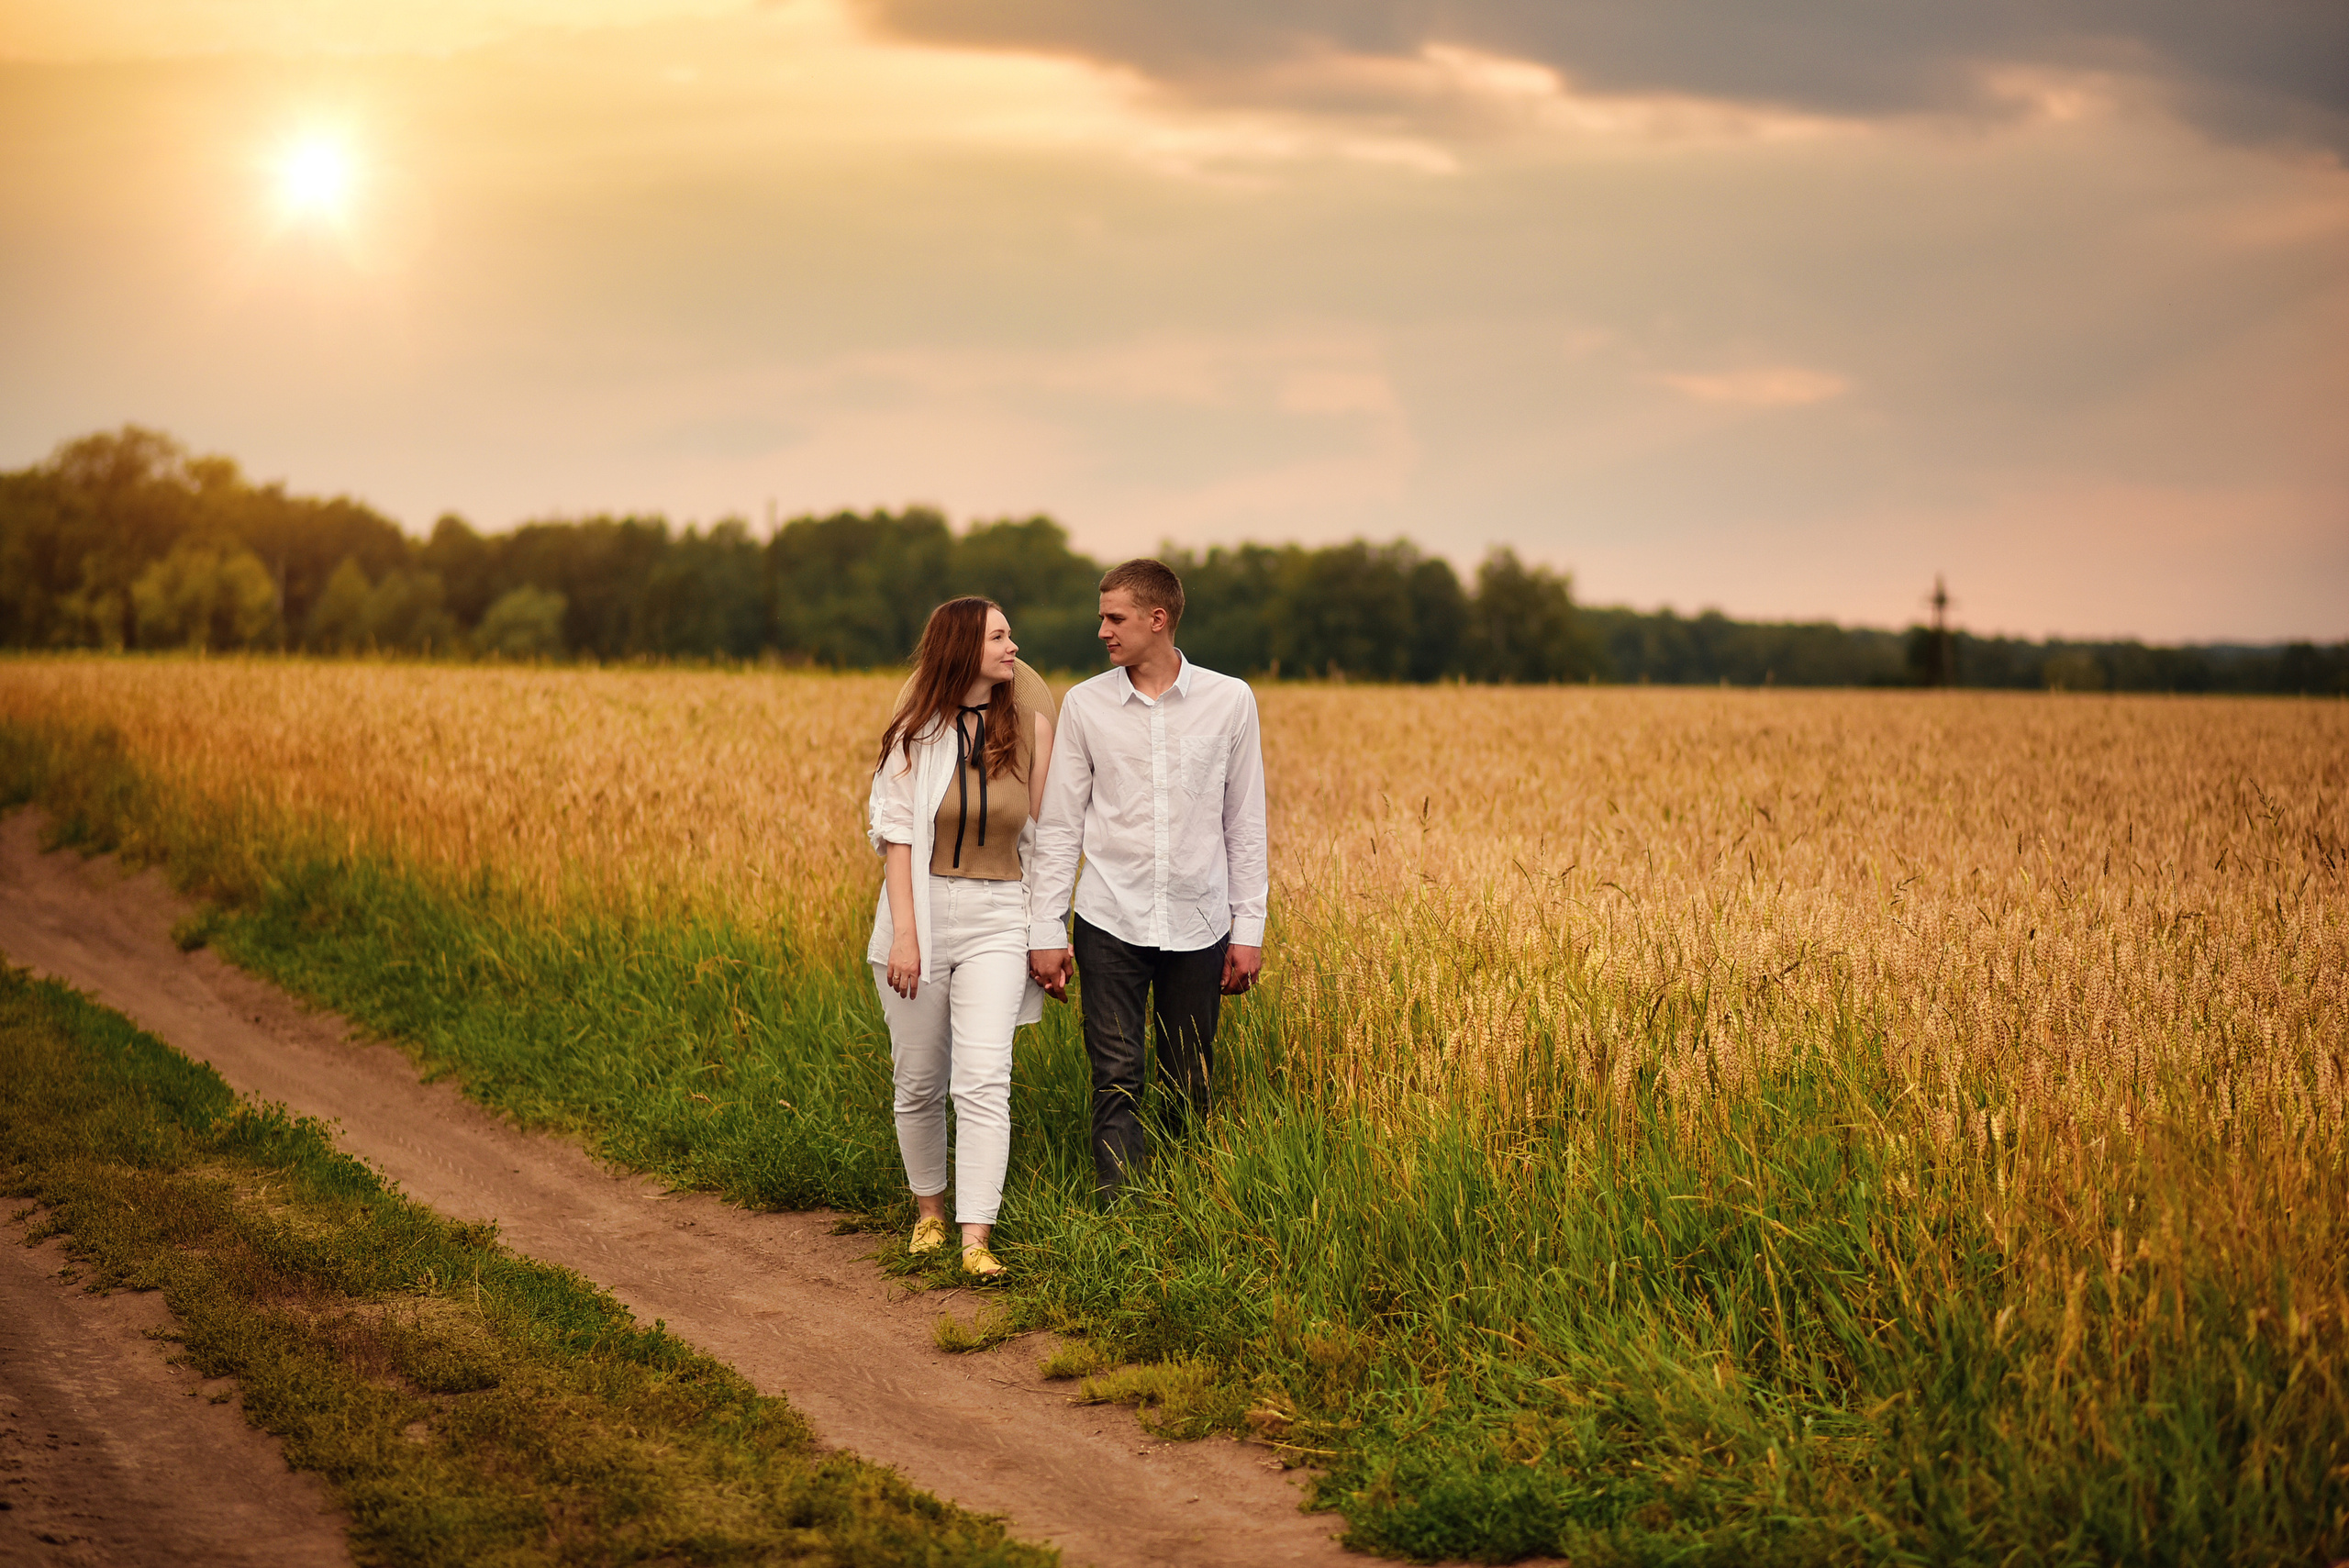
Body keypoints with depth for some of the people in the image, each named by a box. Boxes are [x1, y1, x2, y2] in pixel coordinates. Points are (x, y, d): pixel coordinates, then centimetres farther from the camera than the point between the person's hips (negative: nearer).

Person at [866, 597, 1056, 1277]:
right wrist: (904, 934, -13)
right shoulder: (916, 731, 0)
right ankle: (929, 1210, 28)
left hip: (996, 920, 0)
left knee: (983, 1081, -13)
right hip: (920, 912, 0)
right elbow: (898, 836, -4)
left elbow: (1041, 835, 7)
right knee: (919, 1081, 8)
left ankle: (976, 1239, -15)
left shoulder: (1030, 725, 3)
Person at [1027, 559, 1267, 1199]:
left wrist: (1249, 929, 4)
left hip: (1198, 925, 0)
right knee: (1117, 1079, -7)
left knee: (1190, 1093, 6)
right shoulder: (1084, 704, 3)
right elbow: (1059, 826, 5)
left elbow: (1245, 824, 7)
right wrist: (1046, 930, 0)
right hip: (1111, 923, 0)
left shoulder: (1230, 701, 2)